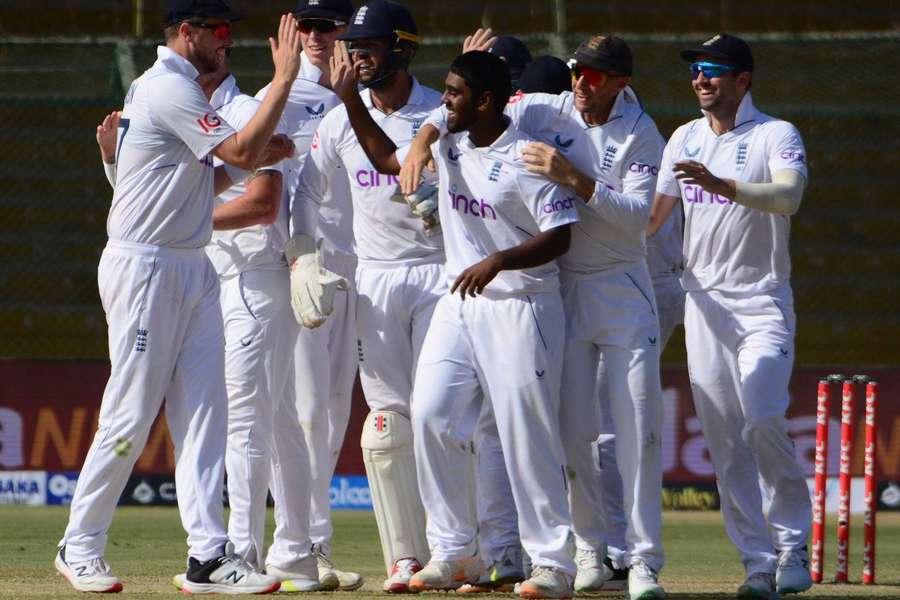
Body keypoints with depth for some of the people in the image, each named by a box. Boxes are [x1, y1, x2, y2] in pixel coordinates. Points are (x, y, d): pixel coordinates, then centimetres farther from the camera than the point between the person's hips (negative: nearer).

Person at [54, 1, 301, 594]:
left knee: (204, 410, 0)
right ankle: (80, 547, 7)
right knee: (132, 413, -5)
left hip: (192, 271, 10)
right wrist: (284, 80, -16)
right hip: (145, 270, -10)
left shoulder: (174, 89, 18)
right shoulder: (168, 88, -13)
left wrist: (261, 153, 12)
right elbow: (242, 152, -19)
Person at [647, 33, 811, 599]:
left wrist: (723, 186, -39)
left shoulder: (777, 136, -5)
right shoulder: (684, 139, 12)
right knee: (724, 436, -1)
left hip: (764, 302, -5)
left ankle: (793, 544, -3)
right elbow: (652, 215, 17)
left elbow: (788, 196, -25)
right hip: (704, 300, 5)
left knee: (763, 418, -19)